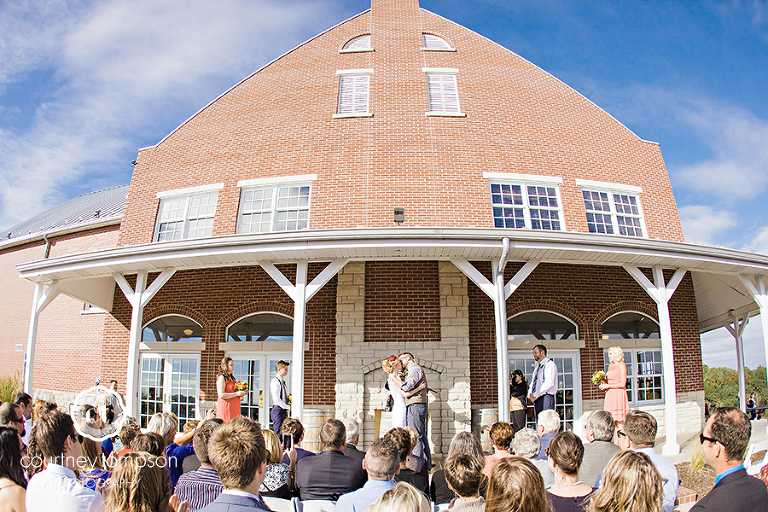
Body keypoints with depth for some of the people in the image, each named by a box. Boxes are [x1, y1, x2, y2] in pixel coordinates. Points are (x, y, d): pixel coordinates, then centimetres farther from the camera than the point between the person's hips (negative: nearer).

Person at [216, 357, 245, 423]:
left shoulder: (232, 377, 18)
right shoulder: (222, 377, -8)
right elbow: (221, 395, -18)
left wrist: (241, 393, 11)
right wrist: (236, 394, -17)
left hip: (234, 407, 8)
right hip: (226, 407, -8)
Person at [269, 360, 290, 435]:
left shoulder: (283, 382, 15)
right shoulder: (275, 381, -12)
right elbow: (276, 399, -19)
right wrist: (288, 407, -16)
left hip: (284, 410, 9)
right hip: (278, 410, -9)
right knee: (278, 432, -8)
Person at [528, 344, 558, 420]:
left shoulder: (550, 364, -4)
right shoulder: (537, 368, 23)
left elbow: (549, 383, -15)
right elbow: (533, 382, 24)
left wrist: (536, 395, -14)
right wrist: (530, 393, 3)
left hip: (546, 397, -8)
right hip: (536, 399, 8)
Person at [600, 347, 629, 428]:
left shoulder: (621, 365, -5)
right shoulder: (610, 366, 19)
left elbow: (622, 384, -12)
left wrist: (608, 386, -10)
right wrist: (604, 384, 5)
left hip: (619, 395, -7)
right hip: (610, 395, 7)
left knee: (619, 423, -9)